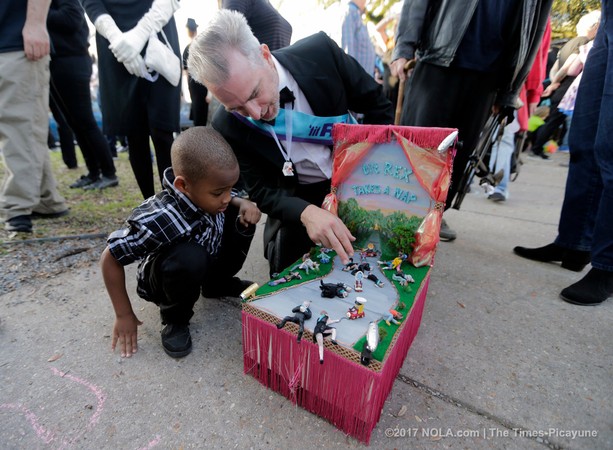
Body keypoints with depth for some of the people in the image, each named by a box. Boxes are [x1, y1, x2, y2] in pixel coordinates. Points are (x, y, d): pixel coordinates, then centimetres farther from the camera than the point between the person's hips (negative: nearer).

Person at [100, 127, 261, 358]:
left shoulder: (205, 191, -21)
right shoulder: (160, 221, -37)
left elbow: (229, 200, 3)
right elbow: (109, 258, -24)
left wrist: (242, 203, -21)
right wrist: (124, 315, -16)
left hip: (211, 261, 6)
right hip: (163, 278, -5)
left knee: (241, 216, -11)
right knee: (190, 257, -39)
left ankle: (217, 284, 11)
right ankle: (175, 318, -4)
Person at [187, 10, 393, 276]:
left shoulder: (320, 52, -20)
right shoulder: (228, 126, -18)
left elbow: (378, 106, -7)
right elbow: (261, 190, -13)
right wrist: (306, 212, -33)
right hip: (295, 197, 0)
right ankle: (276, 236, 22)